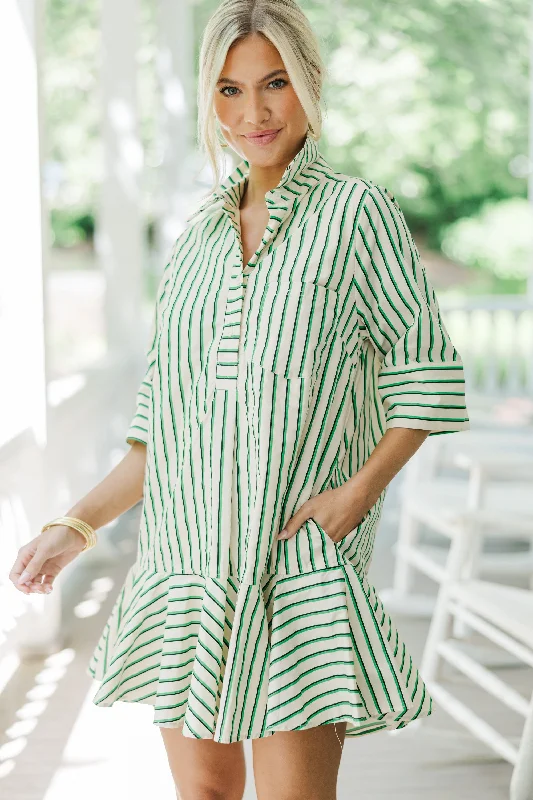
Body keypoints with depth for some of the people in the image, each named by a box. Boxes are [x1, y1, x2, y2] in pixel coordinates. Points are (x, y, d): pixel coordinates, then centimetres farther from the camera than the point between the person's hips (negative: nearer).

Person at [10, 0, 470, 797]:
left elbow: (426, 372, -1)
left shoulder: (356, 212, -3)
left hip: (300, 567, -5)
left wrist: (360, 490, -14)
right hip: (186, 559, 5)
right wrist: (75, 527, 4)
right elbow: (162, 426, 12)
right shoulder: (199, 233, 11)